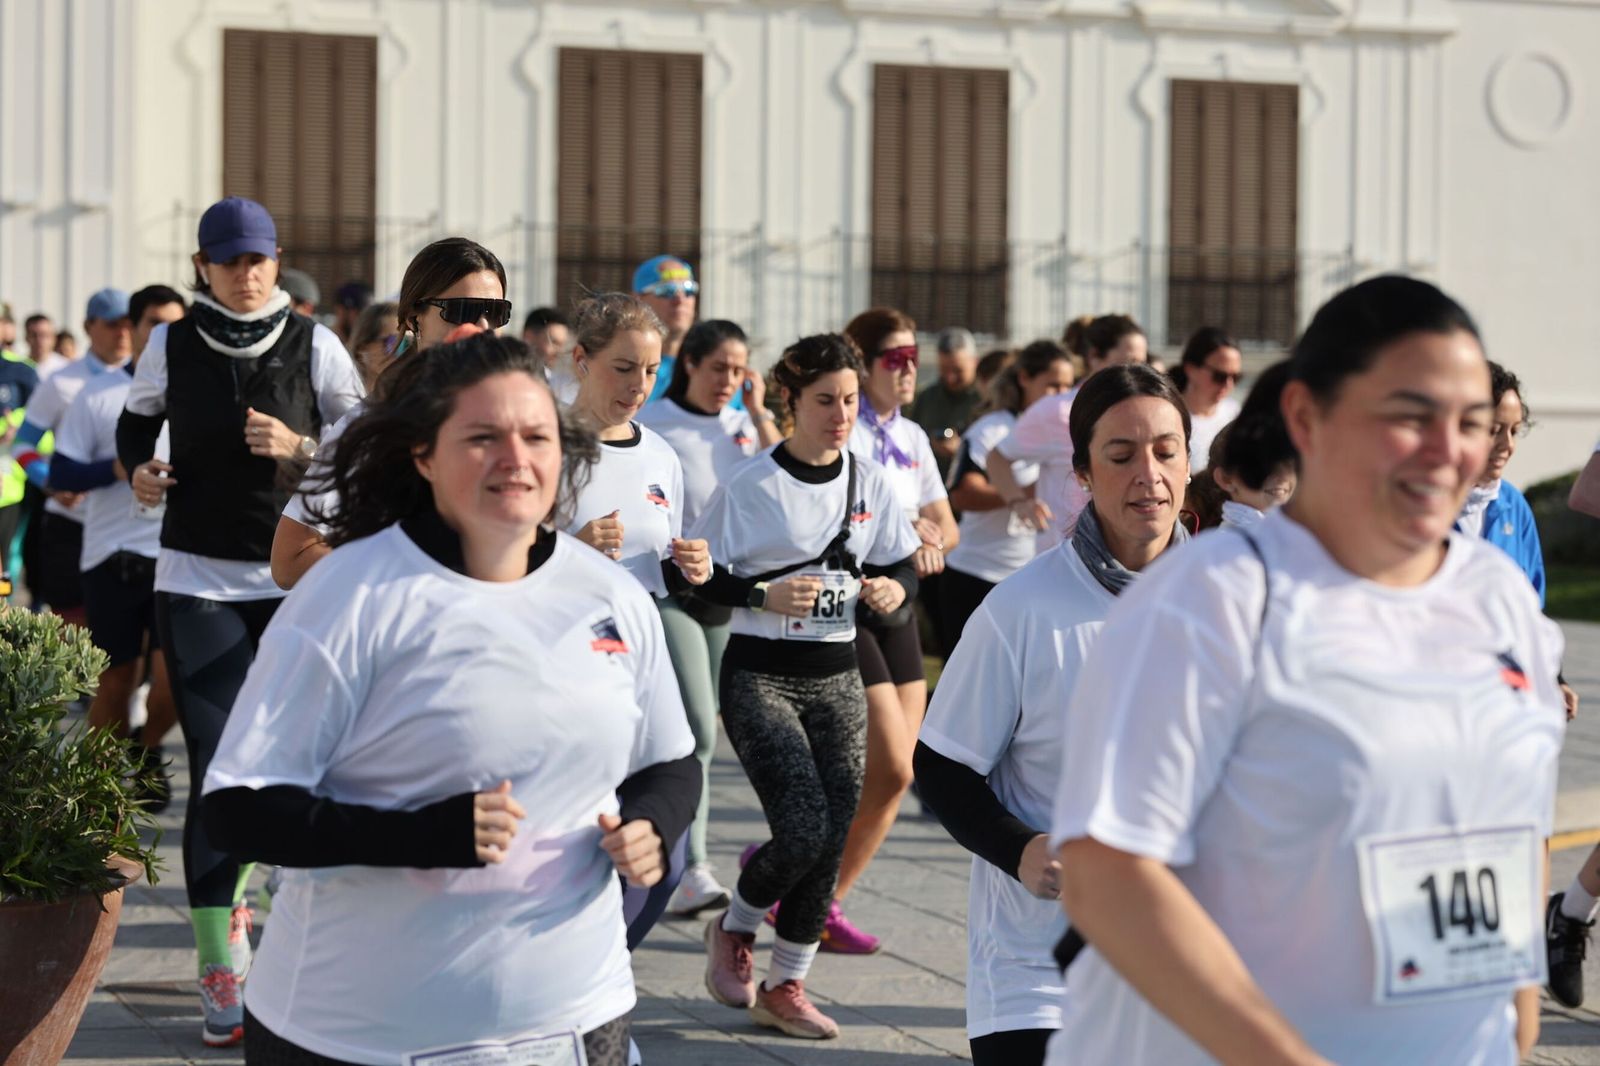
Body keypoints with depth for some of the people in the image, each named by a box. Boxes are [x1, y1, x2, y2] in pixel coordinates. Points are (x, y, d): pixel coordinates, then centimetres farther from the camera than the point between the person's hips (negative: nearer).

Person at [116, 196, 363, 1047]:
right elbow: (134, 426, 16)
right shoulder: (172, 346, 0)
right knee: (215, 769, -7)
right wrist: (139, 472, -5)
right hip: (198, 580, -1)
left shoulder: (313, 346, -2)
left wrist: (300, 449, -17)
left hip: (295, 578, 1)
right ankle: (220, 973, -1)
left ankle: (231, 892, 38)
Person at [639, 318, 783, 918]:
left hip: (730, 592, 6)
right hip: (669, 590, -6)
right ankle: (688, 873, -17)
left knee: (701, 733, 12)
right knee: (696, 731, -16)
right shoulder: (652, 425, -6)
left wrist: (758, 413, -3)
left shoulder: (743, 426, 11)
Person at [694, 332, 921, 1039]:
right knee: (804, 829, -17)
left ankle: (785, 990, 17)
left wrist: (894, 589, -10)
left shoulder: (870, 483, 4)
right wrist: (765, 594, -22)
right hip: (760, 676, -5)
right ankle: (733, 928, 15)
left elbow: (904, 566, 12)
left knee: (831, 841, 1)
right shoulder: (751, 485, -8)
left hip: (837, 678, 5)